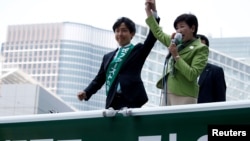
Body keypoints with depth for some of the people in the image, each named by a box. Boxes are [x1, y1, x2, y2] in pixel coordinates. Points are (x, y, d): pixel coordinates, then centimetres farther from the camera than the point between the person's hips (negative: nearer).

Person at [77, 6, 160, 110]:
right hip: (112, 102, 4)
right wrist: (86, 92, 2)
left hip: (131, 101, -4)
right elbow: (100, 78, 20)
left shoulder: (138, 51, 12)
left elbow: (152, 38, -4)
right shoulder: (108, 57, 23)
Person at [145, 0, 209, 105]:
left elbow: (192, 75, -15)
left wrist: (176, 56, -16)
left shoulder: (200, 48, -4)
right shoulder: (177, 43, 15)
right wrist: (149, 11, 28)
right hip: (168, 94, 7)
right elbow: (158, 33, 29)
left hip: (184, 96, -7)